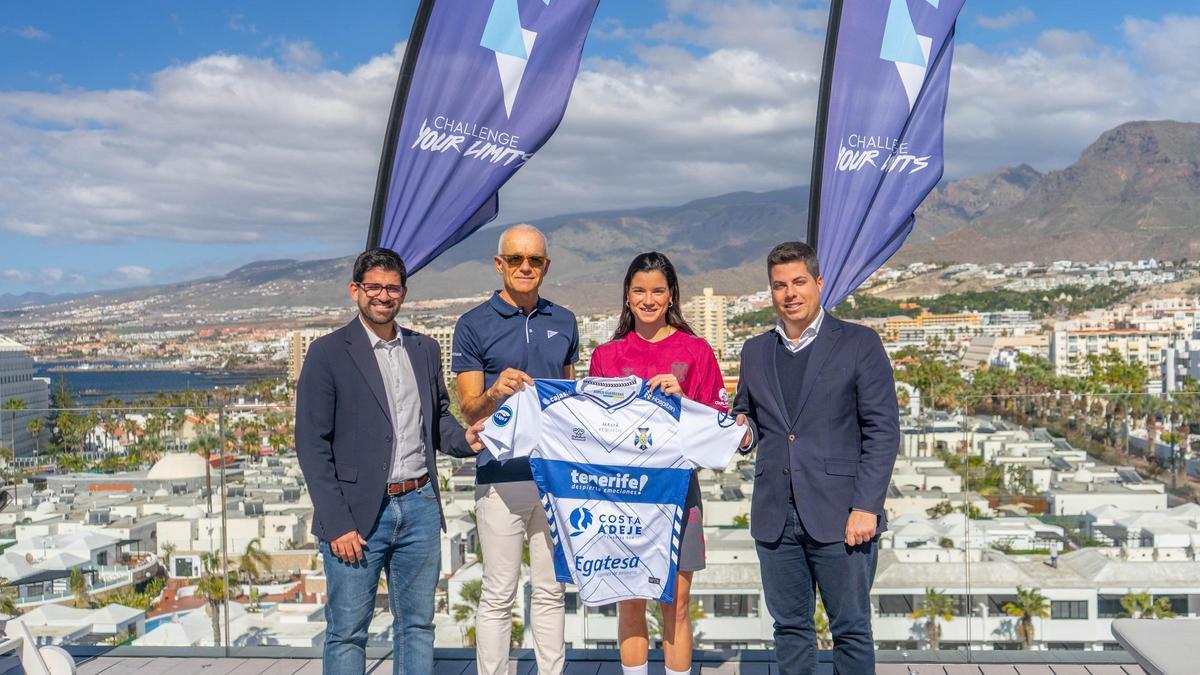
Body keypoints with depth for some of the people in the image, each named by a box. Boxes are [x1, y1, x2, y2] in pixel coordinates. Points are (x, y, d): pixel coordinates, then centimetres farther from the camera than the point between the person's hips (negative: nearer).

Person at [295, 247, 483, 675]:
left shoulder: (424, 350, 11)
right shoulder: (328, 353, -5)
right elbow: (312, 444, -7)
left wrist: (464, 439, -3)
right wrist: (336, 524, -13)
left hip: (419, 507, 5)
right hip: (358, 513, -5)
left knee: (417, 625, 14)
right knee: (347, 632, 4)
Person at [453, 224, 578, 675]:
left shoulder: (563, 321, 12)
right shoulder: (474, 325, 0)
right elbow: (468, 410, -3)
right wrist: (495, 392, -24)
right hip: (501, 475, -4)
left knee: (551, 590, 12)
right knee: (499, 594, 1)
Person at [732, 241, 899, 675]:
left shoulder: (859, 343, 0)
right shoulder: (755, 351, 13)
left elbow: (882, 431, -4)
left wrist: (866, 507, -12)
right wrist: (743, 428, -2)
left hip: (839, 515, -4)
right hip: (775, 516, 4)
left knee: (851, 628, 5)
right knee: (789, 626, 13)